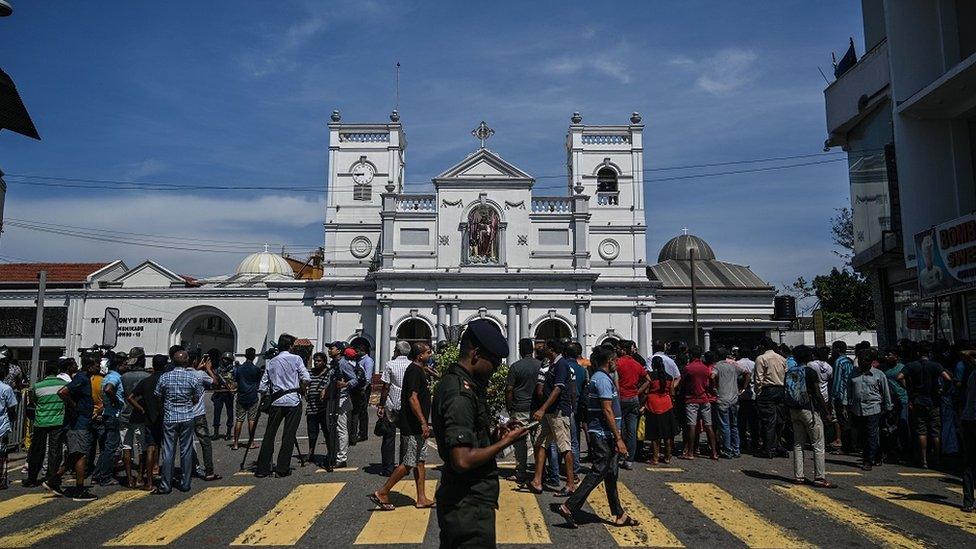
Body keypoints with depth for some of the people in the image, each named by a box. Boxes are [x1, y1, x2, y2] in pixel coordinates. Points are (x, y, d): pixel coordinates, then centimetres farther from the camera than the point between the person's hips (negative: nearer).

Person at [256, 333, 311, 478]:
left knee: (269, 434, 8)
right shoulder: (296, 359, 0)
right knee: (288, 435, 1)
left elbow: (263, 387, 7)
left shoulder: (271, 362, 10)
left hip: (276, 401, 3)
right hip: (293, 401, -3)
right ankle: (282, 468, 3)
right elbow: (306, 379, -9)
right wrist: (301, 390, 10)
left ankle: (262, 469, 10)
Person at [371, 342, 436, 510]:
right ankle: (382, 493, 5)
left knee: (420, 462, 11)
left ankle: (421, 499, 17)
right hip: (412, 427, -10)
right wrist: (423, 423, -24)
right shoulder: (414, 371, -17)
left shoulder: (420, 370, 14)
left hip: (418, 427, 10)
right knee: (408, 463, -4)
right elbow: (413, 398, -24)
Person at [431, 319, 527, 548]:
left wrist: (495, 434, 4)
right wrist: (504, 442, -15)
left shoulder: (451, 382, 10)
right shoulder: (460, 395, -23)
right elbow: (463, 461, -27)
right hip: (469, 507, -10)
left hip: (458, 501, 10)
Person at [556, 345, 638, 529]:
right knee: (598, 473, -6)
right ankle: (569, 507, -4)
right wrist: (619, 439, -19)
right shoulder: (603, 379, -16)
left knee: (611, 474, 13)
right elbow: (607, 411, -20)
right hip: (604, 435, -10)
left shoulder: (597, 377, 15)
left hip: (601, 434, 10)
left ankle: (619, 515, 20)